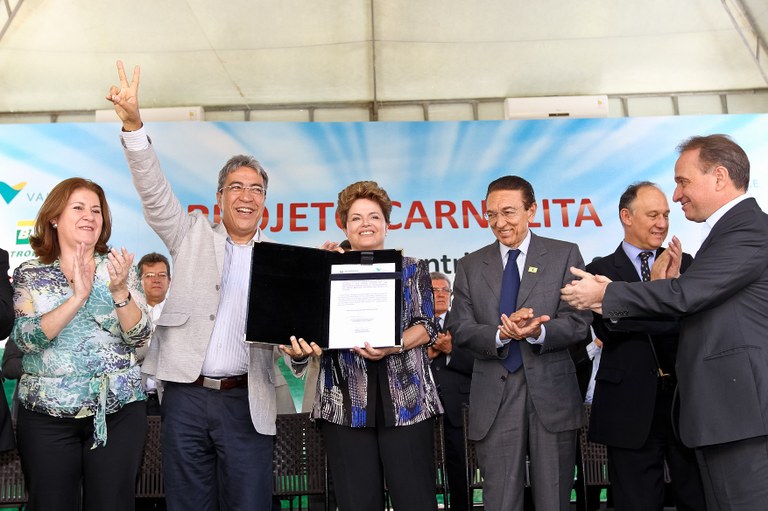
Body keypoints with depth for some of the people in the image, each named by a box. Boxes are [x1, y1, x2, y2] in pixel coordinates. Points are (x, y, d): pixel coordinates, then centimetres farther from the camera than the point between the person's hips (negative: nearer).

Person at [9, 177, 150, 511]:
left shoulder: (120, 269, 3)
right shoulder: (29, 274, 2)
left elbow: (139, 336, -6)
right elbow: (25, 338, -12)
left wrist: (119, 290, -23)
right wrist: (78, 297, -24)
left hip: (119, 412, 0)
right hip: (47, 415, 0)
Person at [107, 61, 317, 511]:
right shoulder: (193, 237, 9)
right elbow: (155, 192, -2)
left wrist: (301, 350, -19)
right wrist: (133, 124, -13)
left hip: (247, 402, -1)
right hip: (185, 394, 1)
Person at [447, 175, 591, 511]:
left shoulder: (565, 255, 3)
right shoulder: (470, 267, 8)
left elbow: (578, 323, -4)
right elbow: (460, 330, 1)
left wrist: (537, 332, -24)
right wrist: (500, 334, -18)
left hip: (551, 394, -1)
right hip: (494, 399, 1)